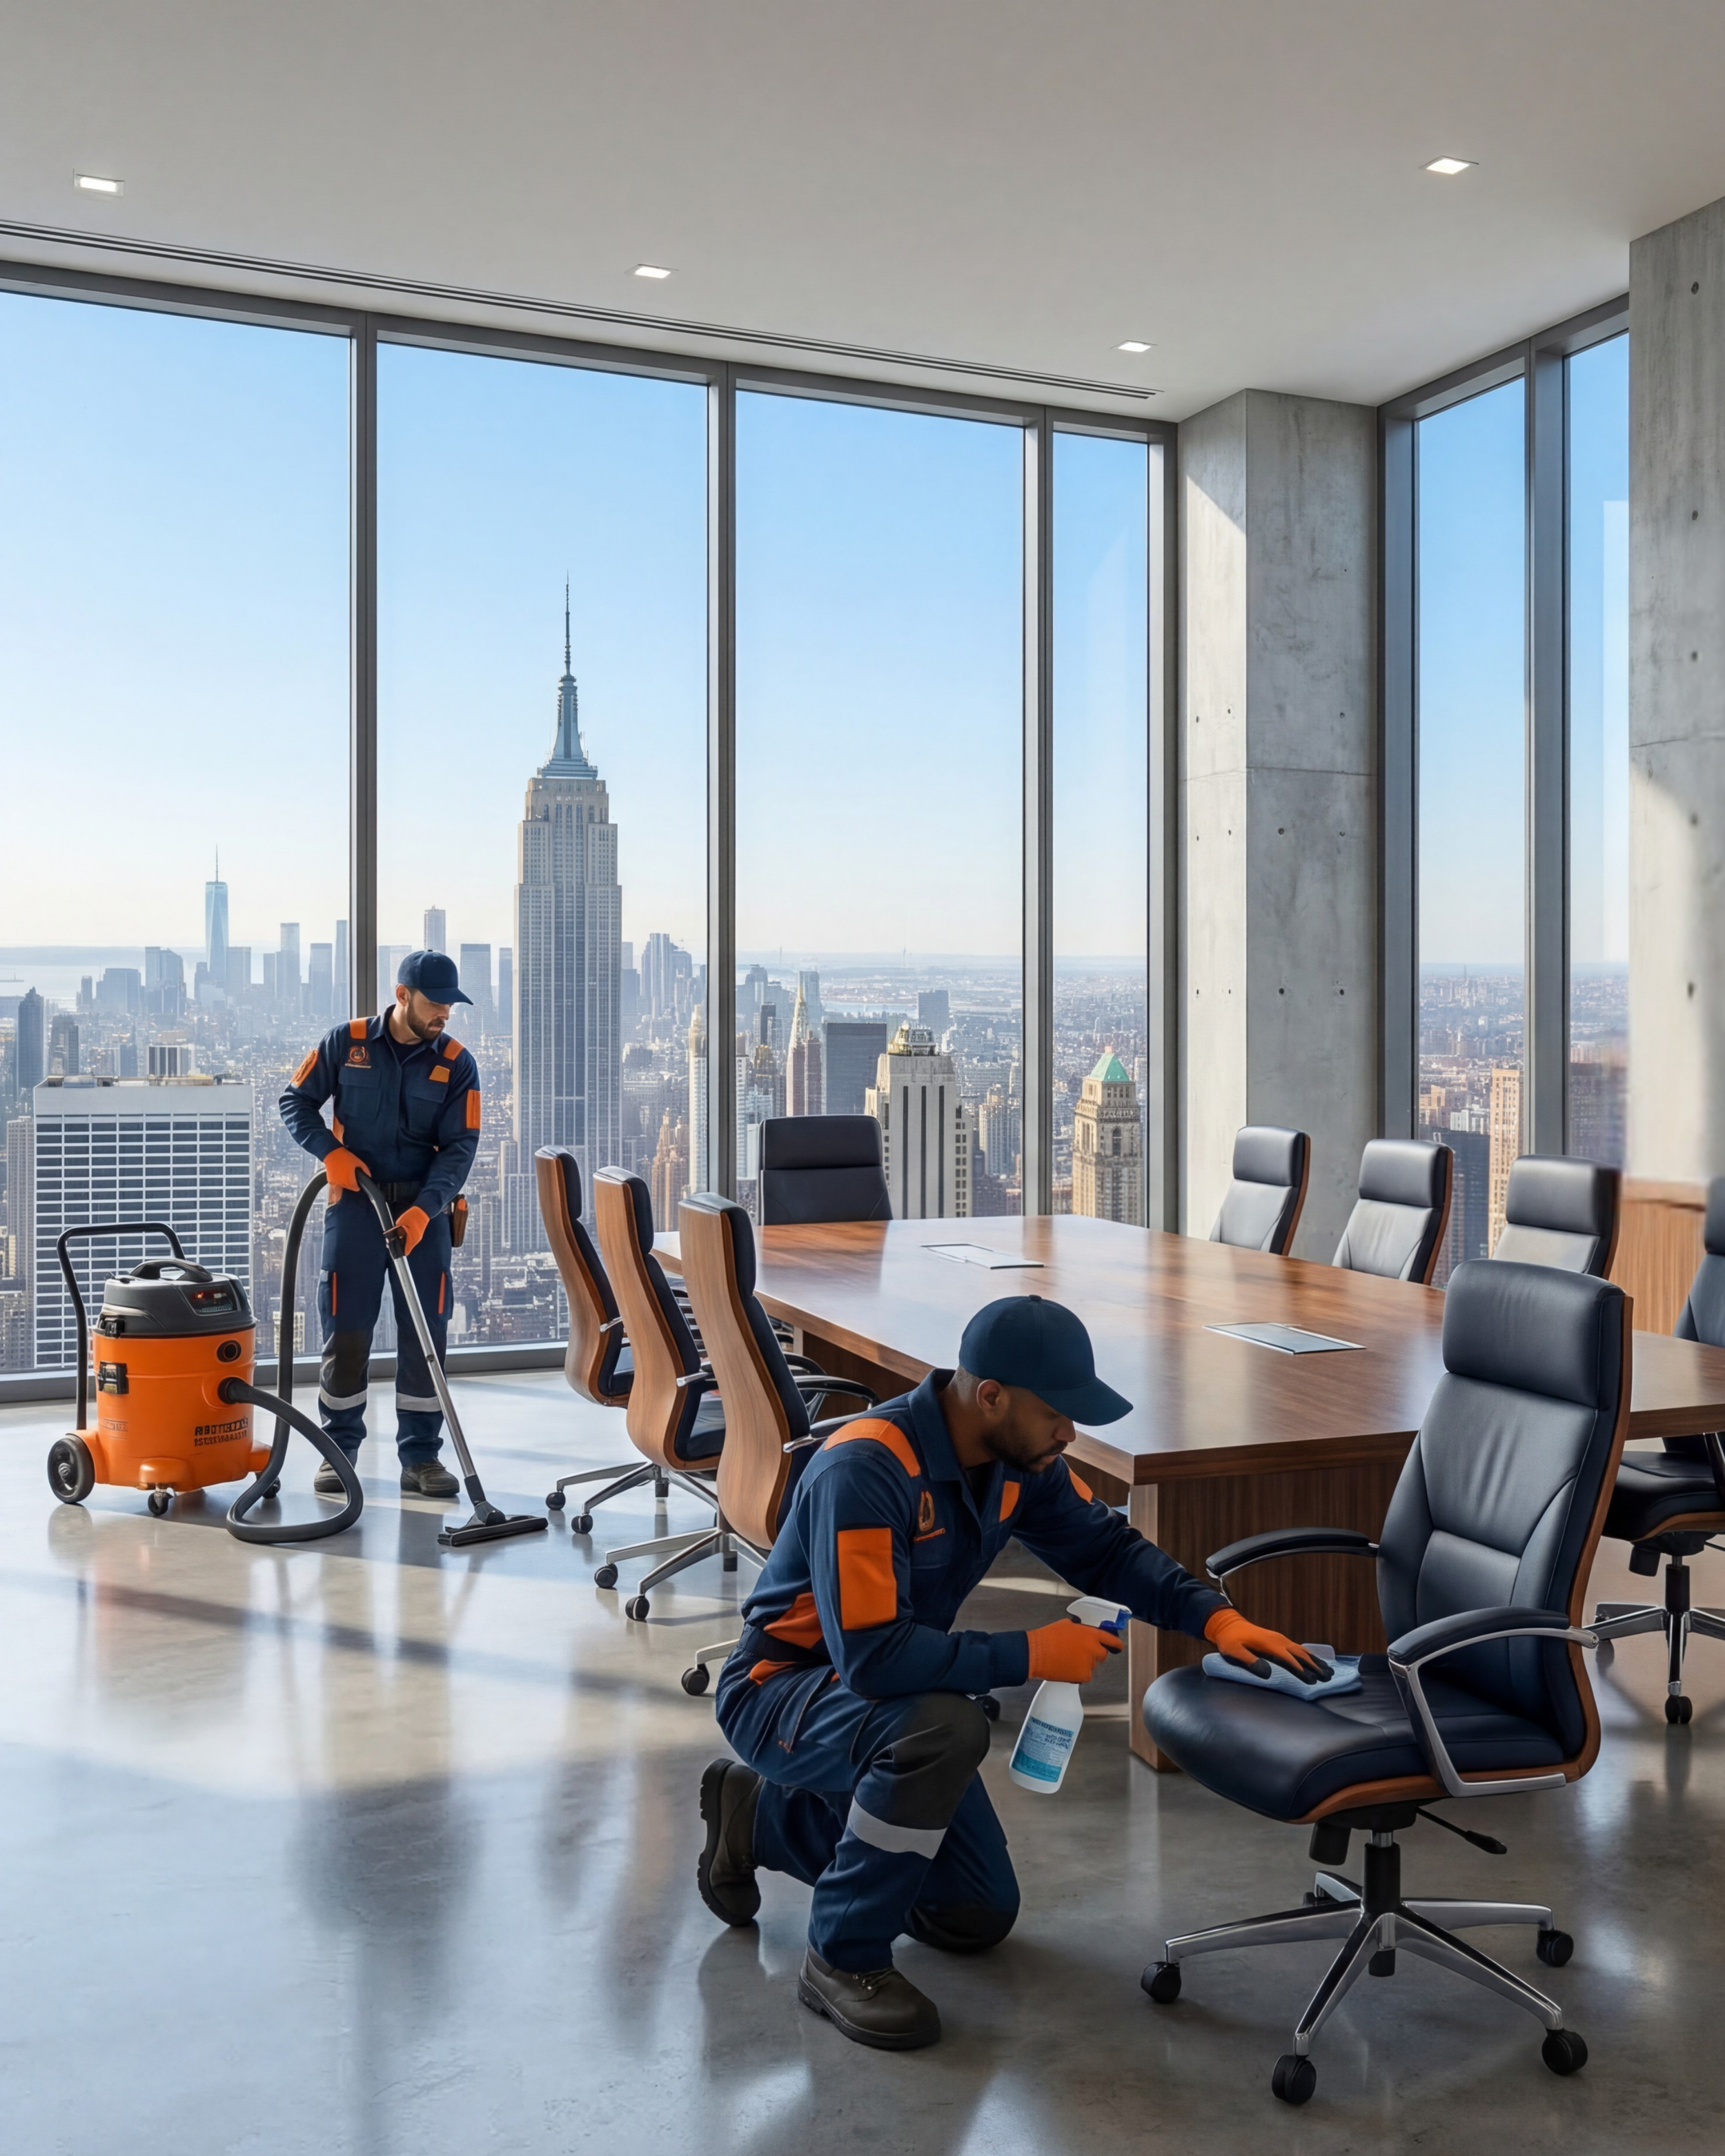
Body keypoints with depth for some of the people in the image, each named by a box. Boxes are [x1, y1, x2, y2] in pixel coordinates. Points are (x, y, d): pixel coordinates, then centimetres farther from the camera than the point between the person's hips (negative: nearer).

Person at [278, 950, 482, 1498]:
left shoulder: (455, 1063, -1)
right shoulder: (346, 1043, -2)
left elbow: (460, 1146, -7)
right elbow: (296, 1102, 5)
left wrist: (423, 1209, -20)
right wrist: (329, 1150, -13)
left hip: (423, 1211, 1)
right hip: (354, 1203, -1)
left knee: (425, 1334, 2)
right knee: (345, 1331, 2)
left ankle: (421, 1457, 12)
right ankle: (338, 1451, 15)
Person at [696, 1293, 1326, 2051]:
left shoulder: (1020, 1458, -9)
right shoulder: (864, 1469, -34)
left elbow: (1105, 1546, 2)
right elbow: (872, 1656, -37)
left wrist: (1216, 1616, -13)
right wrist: (1031, 1655, -30)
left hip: (884, 1689, 8)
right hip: (779, 1686, -8)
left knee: (979, 1916, 12)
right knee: (948, 1727, -37)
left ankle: (760, 1813, 29)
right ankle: (844, 1958, -14)